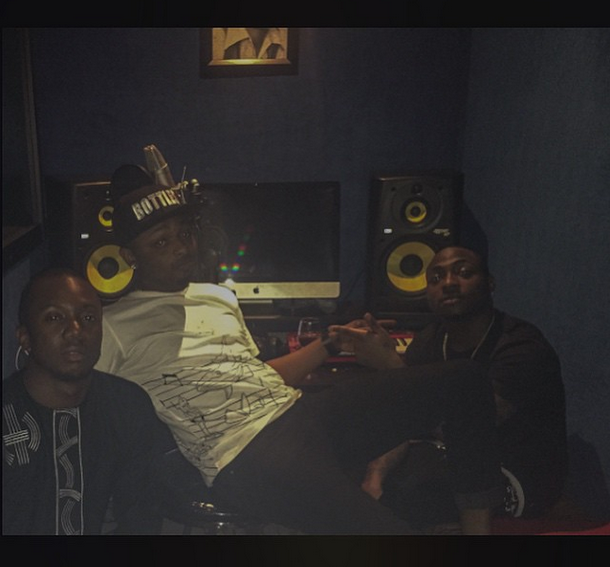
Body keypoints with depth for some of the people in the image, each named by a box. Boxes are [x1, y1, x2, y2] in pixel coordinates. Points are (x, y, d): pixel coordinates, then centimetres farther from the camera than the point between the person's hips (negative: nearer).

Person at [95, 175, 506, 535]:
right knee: (383, 528, -33)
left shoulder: (220, 298, 24)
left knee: (464, 380, -1)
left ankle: (479, 525, 4)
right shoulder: (113, 329, 4)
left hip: (299, 408, 8)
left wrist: (330, 344, 26)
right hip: (245, 458, -7)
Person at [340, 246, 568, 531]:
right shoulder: (429, 340, 2)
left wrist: (390, 363, -33)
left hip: (515, 478, -6)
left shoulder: (522, 347, -22)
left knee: (407, 498, -31)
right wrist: (375, 475, -21)